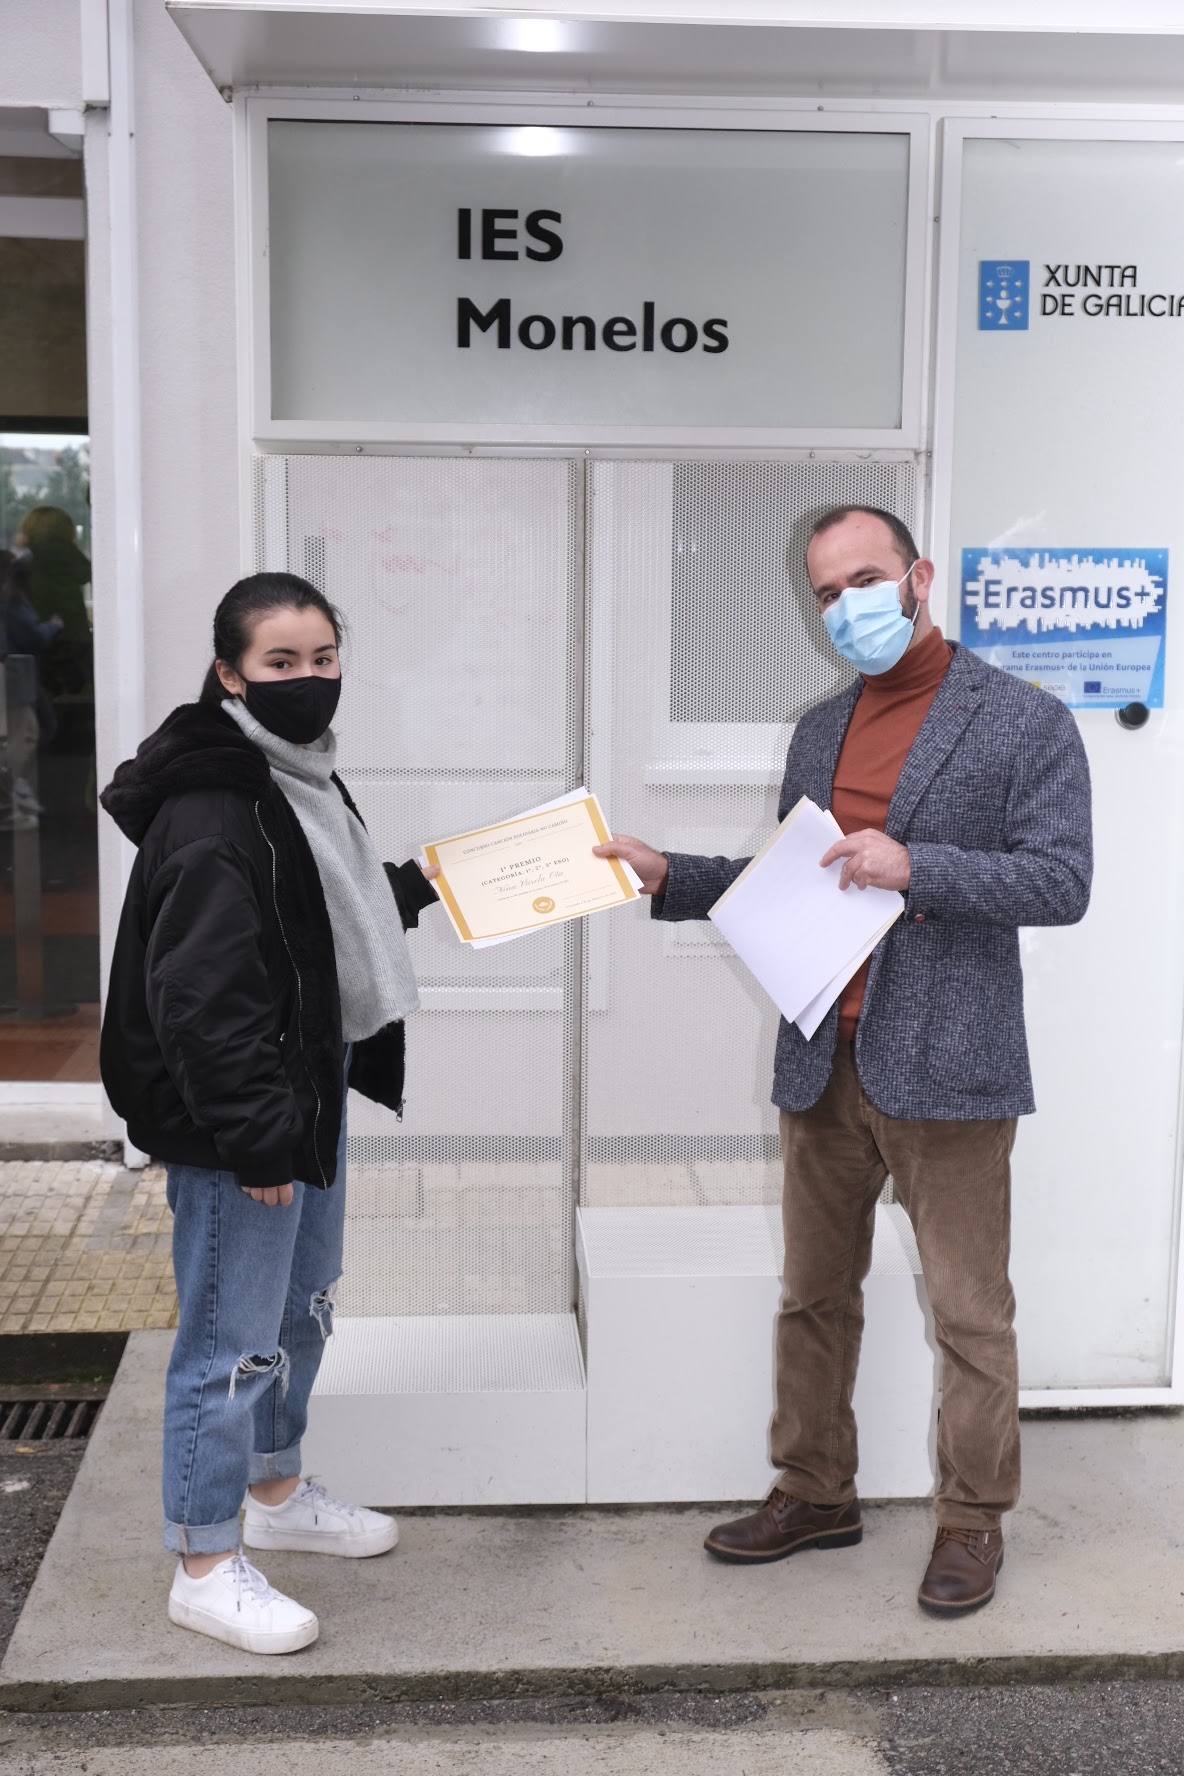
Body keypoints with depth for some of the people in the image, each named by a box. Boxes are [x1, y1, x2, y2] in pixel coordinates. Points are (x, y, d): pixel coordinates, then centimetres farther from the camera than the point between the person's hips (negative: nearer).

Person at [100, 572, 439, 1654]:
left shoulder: (304, 781, 9)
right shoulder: (207, 812, -22)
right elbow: (199, 995, -25)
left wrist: (418, 888, 18)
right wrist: (256, 1136, -24)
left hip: (311, 1095, 10)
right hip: (237, 1128, -10)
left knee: (305, 1306, 23)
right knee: (234, 1340, 1)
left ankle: (276, 1490, 44)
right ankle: (204, 1568, 17)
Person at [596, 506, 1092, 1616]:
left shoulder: (1025, 723, -5)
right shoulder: (818, 732, 14)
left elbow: (1062, 881, -12)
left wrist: (914, 866, -22)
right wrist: (670, 878, 5)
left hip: (945, 1066, -6)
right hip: (821, 1065, 6)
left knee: (970, 1312, 5)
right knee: (815, 1296, 16)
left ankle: (973, 1517, 23)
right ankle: (815, 1493, 32)